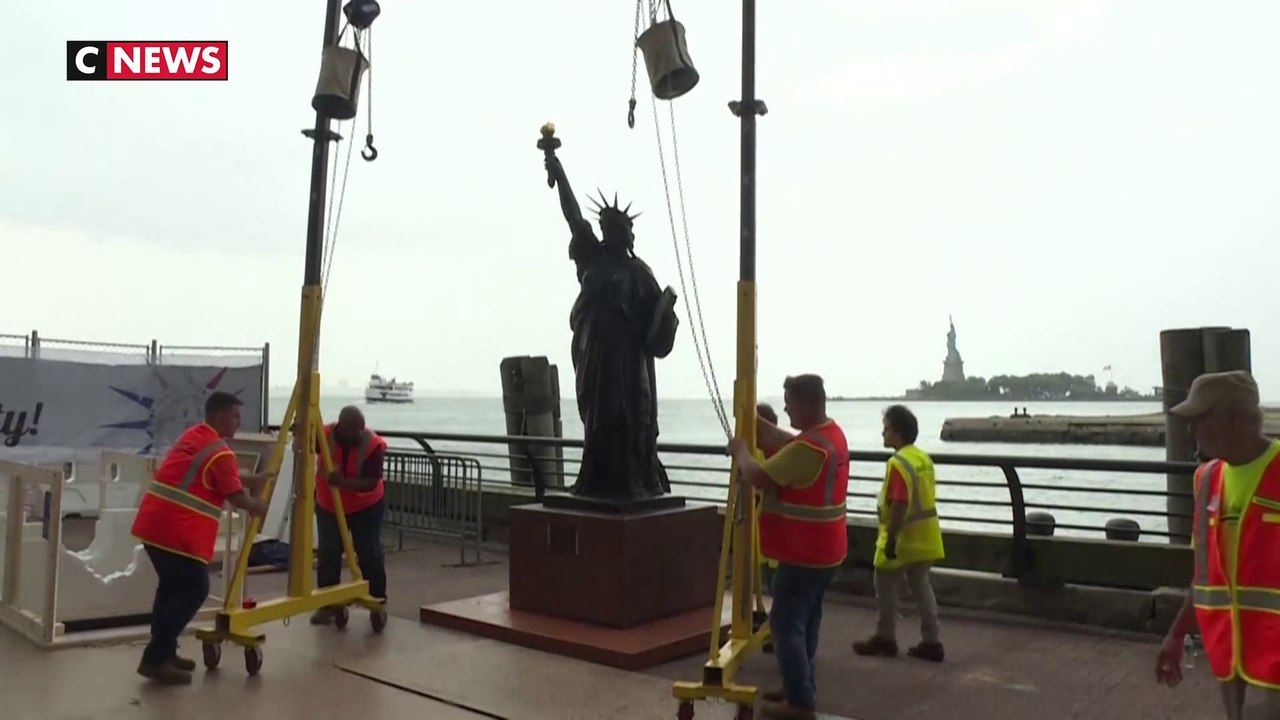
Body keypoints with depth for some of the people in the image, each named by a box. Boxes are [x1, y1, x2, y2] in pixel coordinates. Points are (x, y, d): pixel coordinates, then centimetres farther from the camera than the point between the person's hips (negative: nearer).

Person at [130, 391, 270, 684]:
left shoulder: (192, 435, 18)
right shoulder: (220, 452, -11)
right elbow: (236, 497, -6)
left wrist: (253, 480, 30)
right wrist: (257, 507, 13)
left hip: (153, 523, 10)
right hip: (178, 531, -10)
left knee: (172, 586, 19)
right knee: (194, 591, -2)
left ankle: (163, 653, 25)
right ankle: (155, 659, -1)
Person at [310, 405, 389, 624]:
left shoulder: (374, 444, -27)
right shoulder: (324, 435, -20)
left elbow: (371, 483, -30)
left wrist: (343, 482, -45)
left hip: (366, 507, -2)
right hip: (328, 506, 2)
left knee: (369, 554, -3)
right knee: (327, 554, 1)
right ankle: (327, 604, 14)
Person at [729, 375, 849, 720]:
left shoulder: (808, 447, -27)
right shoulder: (831, 432, 6)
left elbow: (759, 477, -25)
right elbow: (783, 443, 15)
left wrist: (740, 452, -8)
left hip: (805, 553, -10)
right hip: (822, 550, 10)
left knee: (786, 623, -2)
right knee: (805, 620, 19)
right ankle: (801, 689, 29)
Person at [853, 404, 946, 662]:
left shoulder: (898, 463, -21)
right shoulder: (924, 458, 8)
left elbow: (899, 505, -27)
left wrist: (890, 538, -23)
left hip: (904, 537, -9)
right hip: (925, 536, 9)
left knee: (886, 584, 6)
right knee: (920, 584, 15)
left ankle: (885, 638, 16)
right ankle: (931, 642, 17)